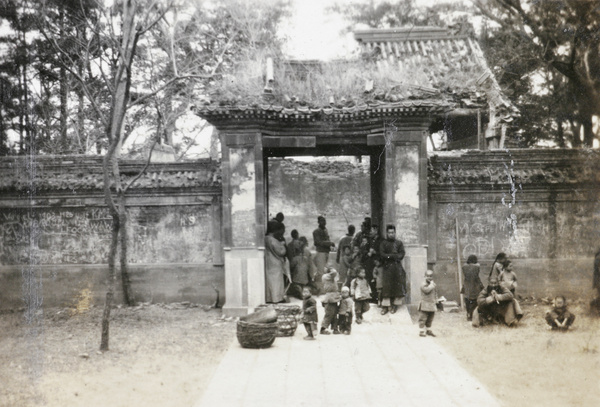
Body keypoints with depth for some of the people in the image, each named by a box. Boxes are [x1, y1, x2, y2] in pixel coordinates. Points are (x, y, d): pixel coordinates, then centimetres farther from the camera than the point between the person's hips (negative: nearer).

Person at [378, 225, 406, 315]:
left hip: (397, 267, 1)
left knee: (398, 286, -3)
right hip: (387, 267, -1)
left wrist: (389, 256, -10)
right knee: (386, 286, -5)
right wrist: (394, 255, -10)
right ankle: (385, 306, -3)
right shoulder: (383, 244, 8)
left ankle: (395, 304, 6)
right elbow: (382, 255, -4)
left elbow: (401, 255, -1)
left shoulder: (399, 243, 10)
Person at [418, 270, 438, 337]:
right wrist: (431, 284, -20)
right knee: (423, 318, -5)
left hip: (432, 305, 7)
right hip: (425, 305, -7)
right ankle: (421, 331, 0)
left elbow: (435, 292, 23)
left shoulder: (433, 284, 12)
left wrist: (436, 299, 13)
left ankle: (428, 330, 26)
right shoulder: (423, 285, -12)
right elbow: (427, 290, -30)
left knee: (430, 319, 14)